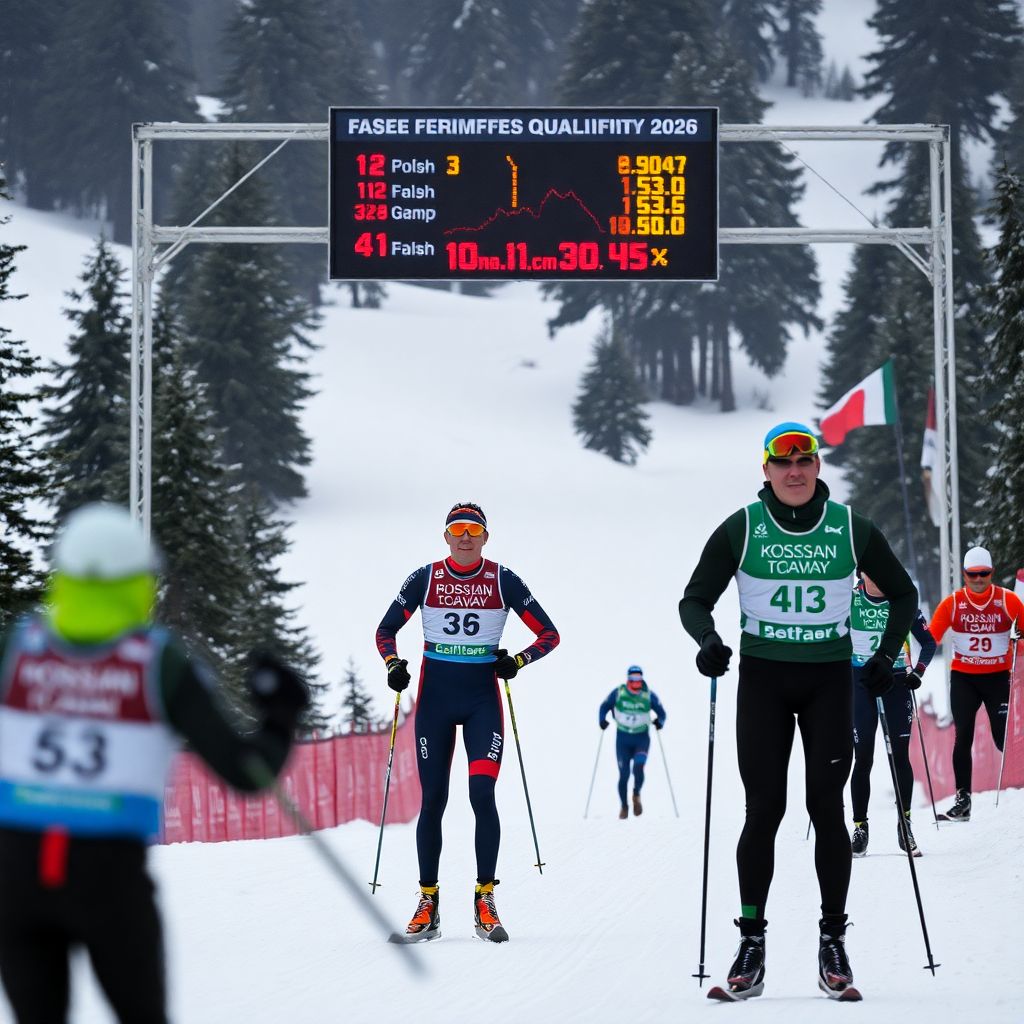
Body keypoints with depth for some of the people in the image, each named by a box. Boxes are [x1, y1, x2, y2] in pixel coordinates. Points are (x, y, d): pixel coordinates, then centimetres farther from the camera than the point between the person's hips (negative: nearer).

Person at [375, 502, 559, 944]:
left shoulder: (503, 581, 0)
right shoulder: (424, 580, 1)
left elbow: (549, 634, 4)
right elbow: (385, 630, 10)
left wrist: (516, 662, -13)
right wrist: (394, 664, -9)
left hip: (483, 698, -1)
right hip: (435, 696, 1)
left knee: (482, 793, -15)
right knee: (433, 799, 2)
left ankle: (485, 902, -8)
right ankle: (428, 904, 10)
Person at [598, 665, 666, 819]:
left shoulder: (649, 695, -5)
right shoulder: (618, 693, -5)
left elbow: (661, 713, 4)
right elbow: (604, 707, 7)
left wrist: (659, 721, -16)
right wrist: (602, 720, -11)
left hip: (642, 738, -1)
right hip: (623, 739, 1)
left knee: (638, 767, -23)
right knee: (624, 774, -3)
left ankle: (636, 795, 6)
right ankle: (623, 806, 19)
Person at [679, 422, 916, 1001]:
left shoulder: (853, 530, 1)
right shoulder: (741, 530, -1)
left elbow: (902, 592, 14)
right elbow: (696, 599, 3)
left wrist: (887, 656, 3)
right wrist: (708, 639, -17)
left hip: (829, 680, 0)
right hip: (763, 678, 0)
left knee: (827, 807, -2)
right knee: (764, 809, -5)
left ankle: (833, 941, 5)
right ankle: (752, 943, -1)